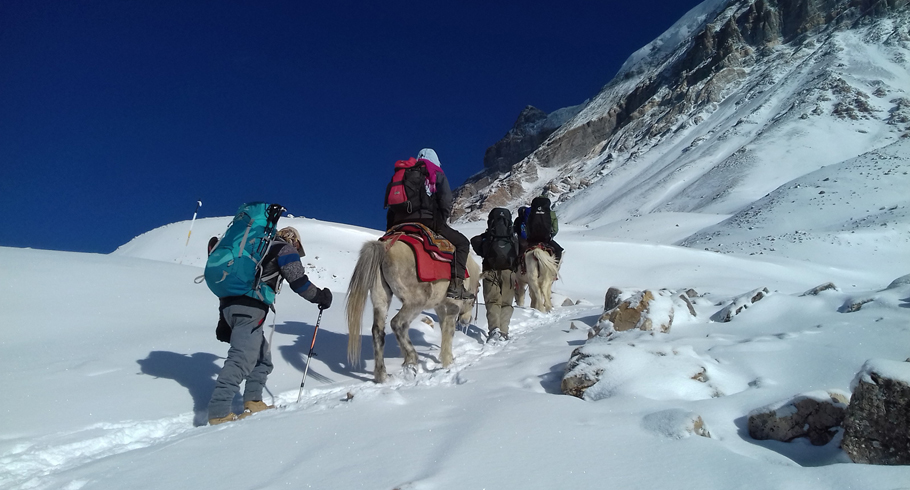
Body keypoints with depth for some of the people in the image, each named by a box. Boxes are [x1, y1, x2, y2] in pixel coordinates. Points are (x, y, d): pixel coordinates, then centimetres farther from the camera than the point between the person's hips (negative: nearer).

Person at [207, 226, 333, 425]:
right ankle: (219, 412, -20)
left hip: (230, 304, 9)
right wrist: (320, 296, 12)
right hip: (250, 308, -9)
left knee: (262, 356, 18)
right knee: (242, 359, -14)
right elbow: (298, 281, -4)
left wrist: (224, 321, 29)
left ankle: (253, 402, 16)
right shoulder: (286, 249, 8)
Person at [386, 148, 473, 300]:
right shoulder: (437, 174, 12)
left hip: (399, 224, 5)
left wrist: (390, 229, 24)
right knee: (462, 242, 7)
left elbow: (391, 208, 23)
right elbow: (446, 201, -4)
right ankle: (456, 285, -8)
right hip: (428, 220, -5)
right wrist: (443, 220, 8)